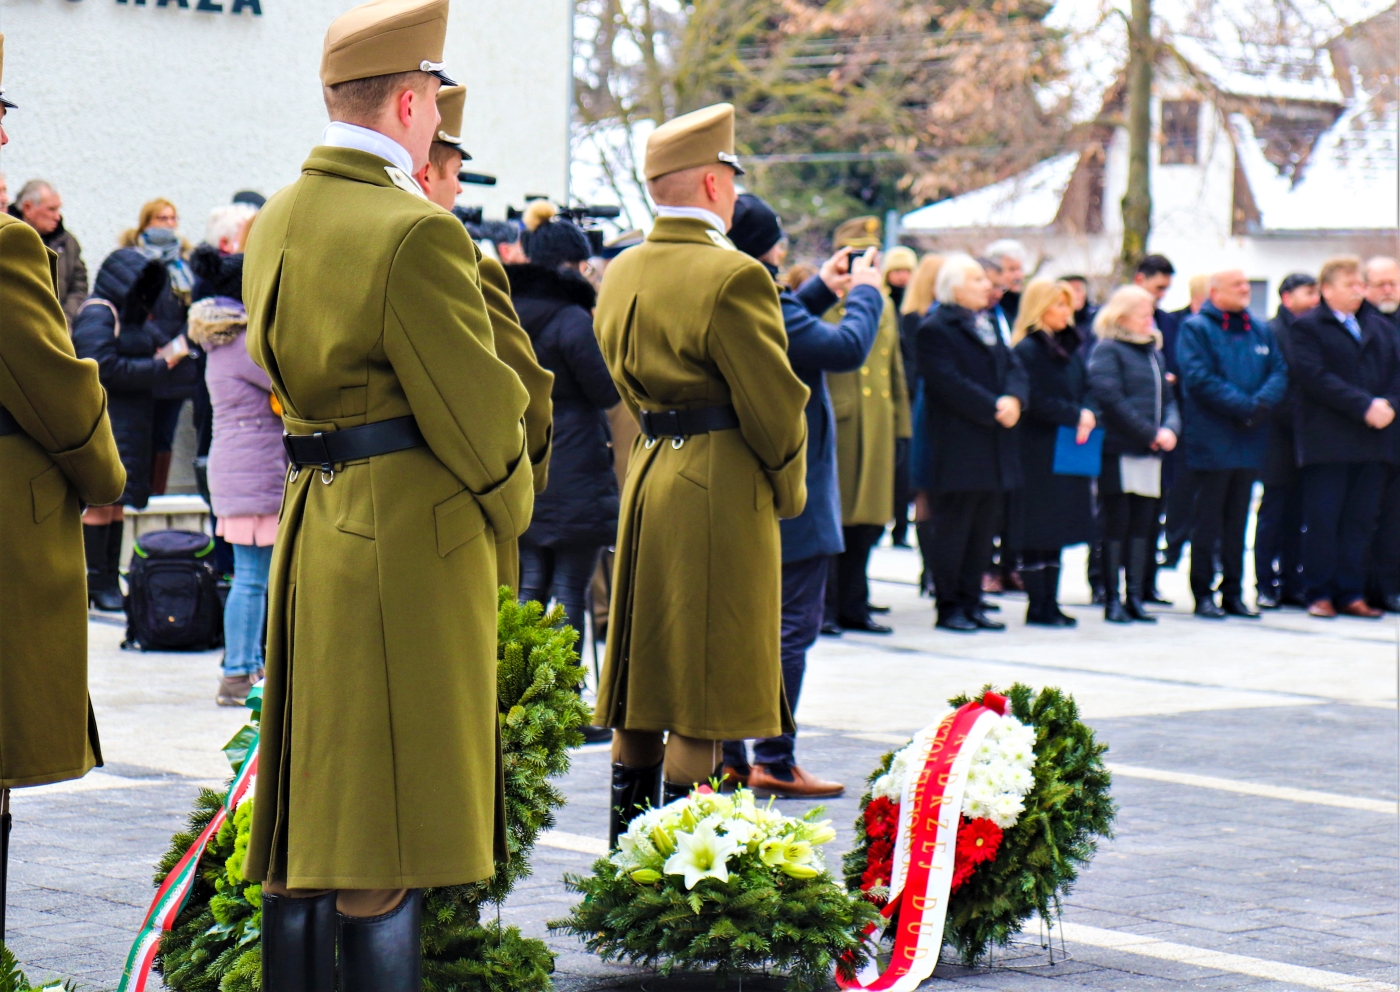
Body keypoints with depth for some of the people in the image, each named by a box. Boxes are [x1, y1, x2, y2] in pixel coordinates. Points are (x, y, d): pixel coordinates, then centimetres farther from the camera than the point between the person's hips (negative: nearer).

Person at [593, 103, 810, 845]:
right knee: (703, 698, -3)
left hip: (646, 477, 8)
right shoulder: (732, 275, -16)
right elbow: (772, 402, -14)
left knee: (646, 677, 14)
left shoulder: (620, 274, 9)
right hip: (721, 488, -8)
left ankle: (627, 856, 19)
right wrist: (788, 488, 1)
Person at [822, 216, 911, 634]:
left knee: (867, 521, 8)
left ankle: (852, 606, 16)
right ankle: (822, 608, 6)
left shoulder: (884, 307, 18)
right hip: (836, 424, -6)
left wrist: (900, 428, 16)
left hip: (876, 429, 6)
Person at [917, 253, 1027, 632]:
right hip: (959, 448, -8)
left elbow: (1013, 366, 11)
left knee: (983, 529, 9)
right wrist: (994, 408, -18)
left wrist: (1014, 398, -10)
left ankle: (971, 602, 15)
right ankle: (949, 606, 2)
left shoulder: (988, 325, 18)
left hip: (995, 448, 8)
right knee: (954, 527, -3)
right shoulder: (935, 329, -9)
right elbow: (949, 384, -18)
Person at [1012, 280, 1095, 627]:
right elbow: (1036, 402, -15)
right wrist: (1075, 416, -16)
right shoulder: (1027, 349, -9)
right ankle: (1037, 605, 2)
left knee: (1057, 528, 10)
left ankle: (1050, 601, 14)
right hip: (1039, 451, -7)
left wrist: (1088, 415, -8)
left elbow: (1086, 390, 12)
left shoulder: (1072, 348, 14)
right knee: (1037, 530, -3)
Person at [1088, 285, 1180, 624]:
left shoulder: (1153, 351, 18)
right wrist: (1150, 433, -15)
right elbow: (1110, 399, -15)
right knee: (1117, 525, -3)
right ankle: (1112, 599, 2)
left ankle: (1135, 596, 12)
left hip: (1150, 452, 7)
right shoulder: (1107, 350, -6)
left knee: (1143, 526, 7)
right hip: (1119, 451, -7)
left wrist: (1170, 429, -4)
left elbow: (1167, 398, 18)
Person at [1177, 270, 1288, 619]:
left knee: (1237, 522, 9)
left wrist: (1262, 404, -14)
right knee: (1207, 522, -1)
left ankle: (1233, 592, 14)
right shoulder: (1196, 328, -3)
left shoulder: (1260, 331, 15)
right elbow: (1200, 380, -14)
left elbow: (1280, 372, 6)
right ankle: (1203, 594, 4)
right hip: (1211, 442, -5)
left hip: (1250, 442, 5)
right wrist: (1243, 407, -19)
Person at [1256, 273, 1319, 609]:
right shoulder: (1273, 332, -6)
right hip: (1281, 439, -6)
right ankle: (1267, 587, 4)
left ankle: (1292, 585, 12)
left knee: (1298, 517, 7)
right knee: (1273, 514, -1)